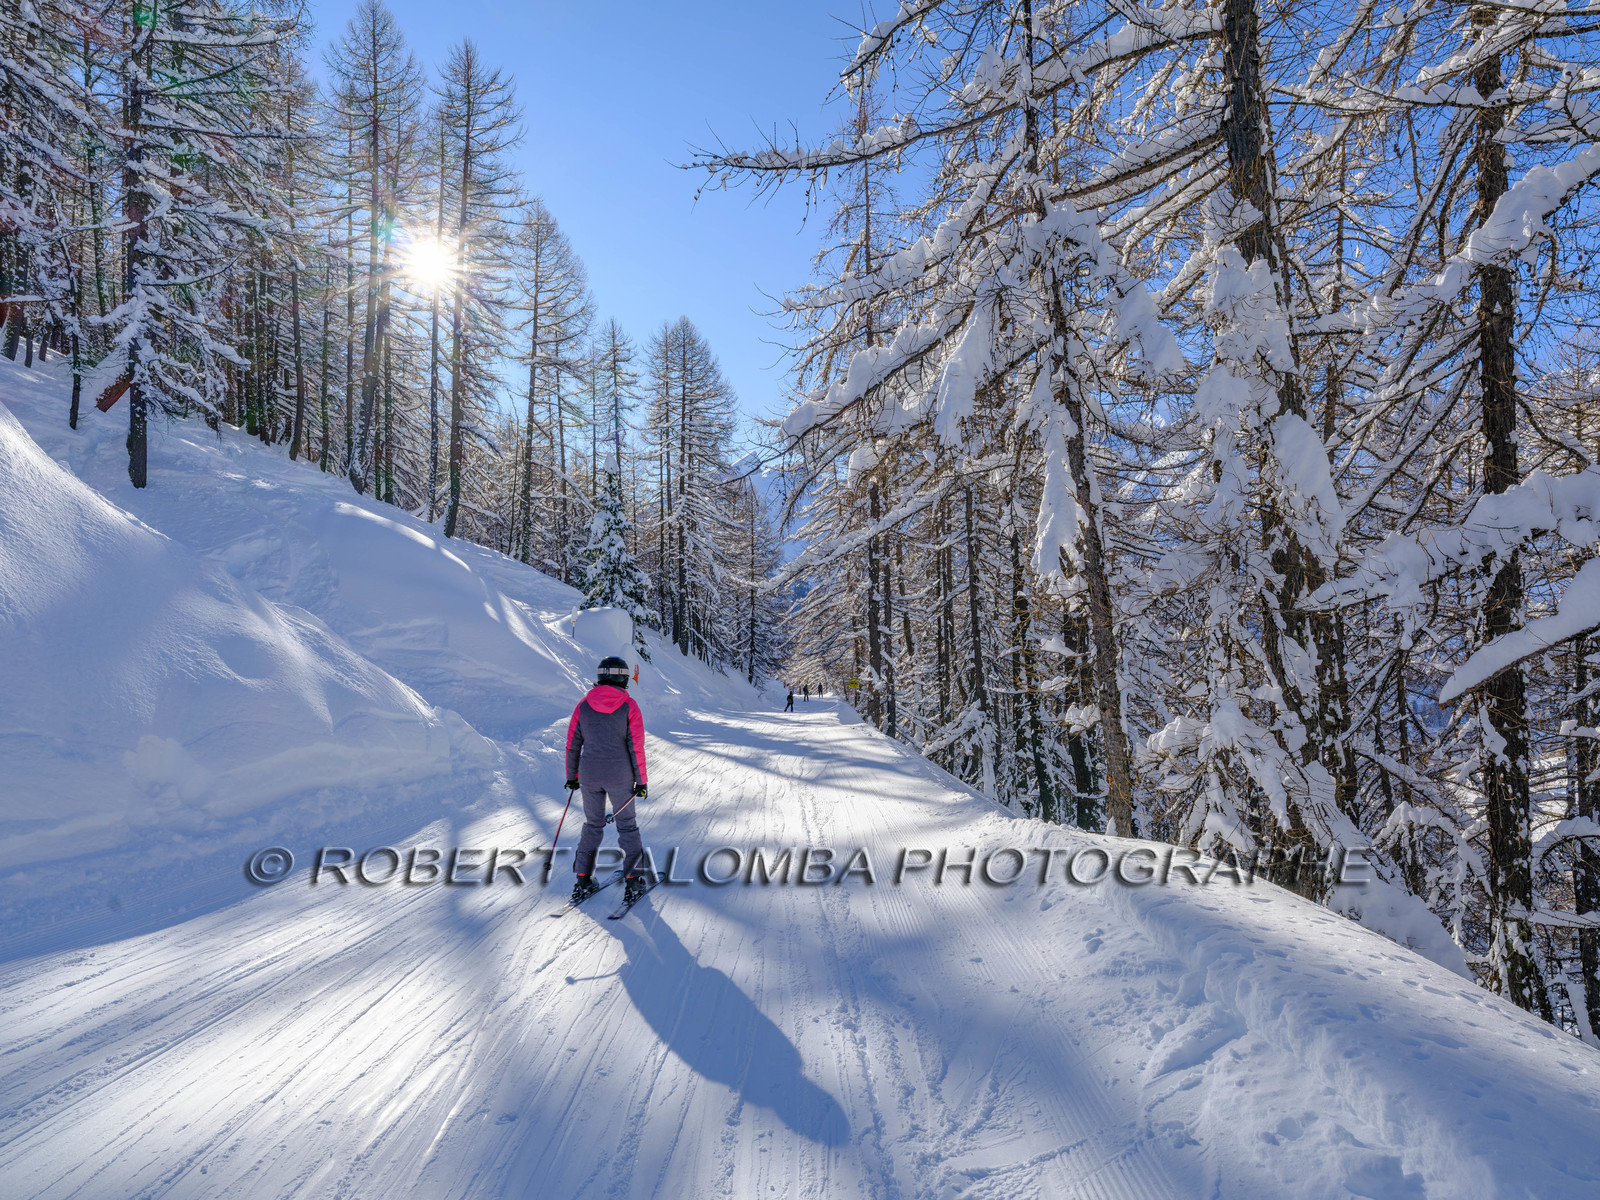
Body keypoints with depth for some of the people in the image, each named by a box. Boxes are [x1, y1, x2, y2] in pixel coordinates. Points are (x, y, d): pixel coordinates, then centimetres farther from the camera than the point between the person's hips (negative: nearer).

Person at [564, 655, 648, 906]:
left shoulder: (583, 705, 1)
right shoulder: (629, 706, -7)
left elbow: (572, 744, 6)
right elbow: (636, 747, -8)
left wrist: (571, 776, 17)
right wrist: (641, 781, -2)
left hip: (589, 776, 3)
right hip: (620, 777, -3)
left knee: (592, 825, 18)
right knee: (627, 826, 10)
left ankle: (583, 880, 16)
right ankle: (632, 881, 8)